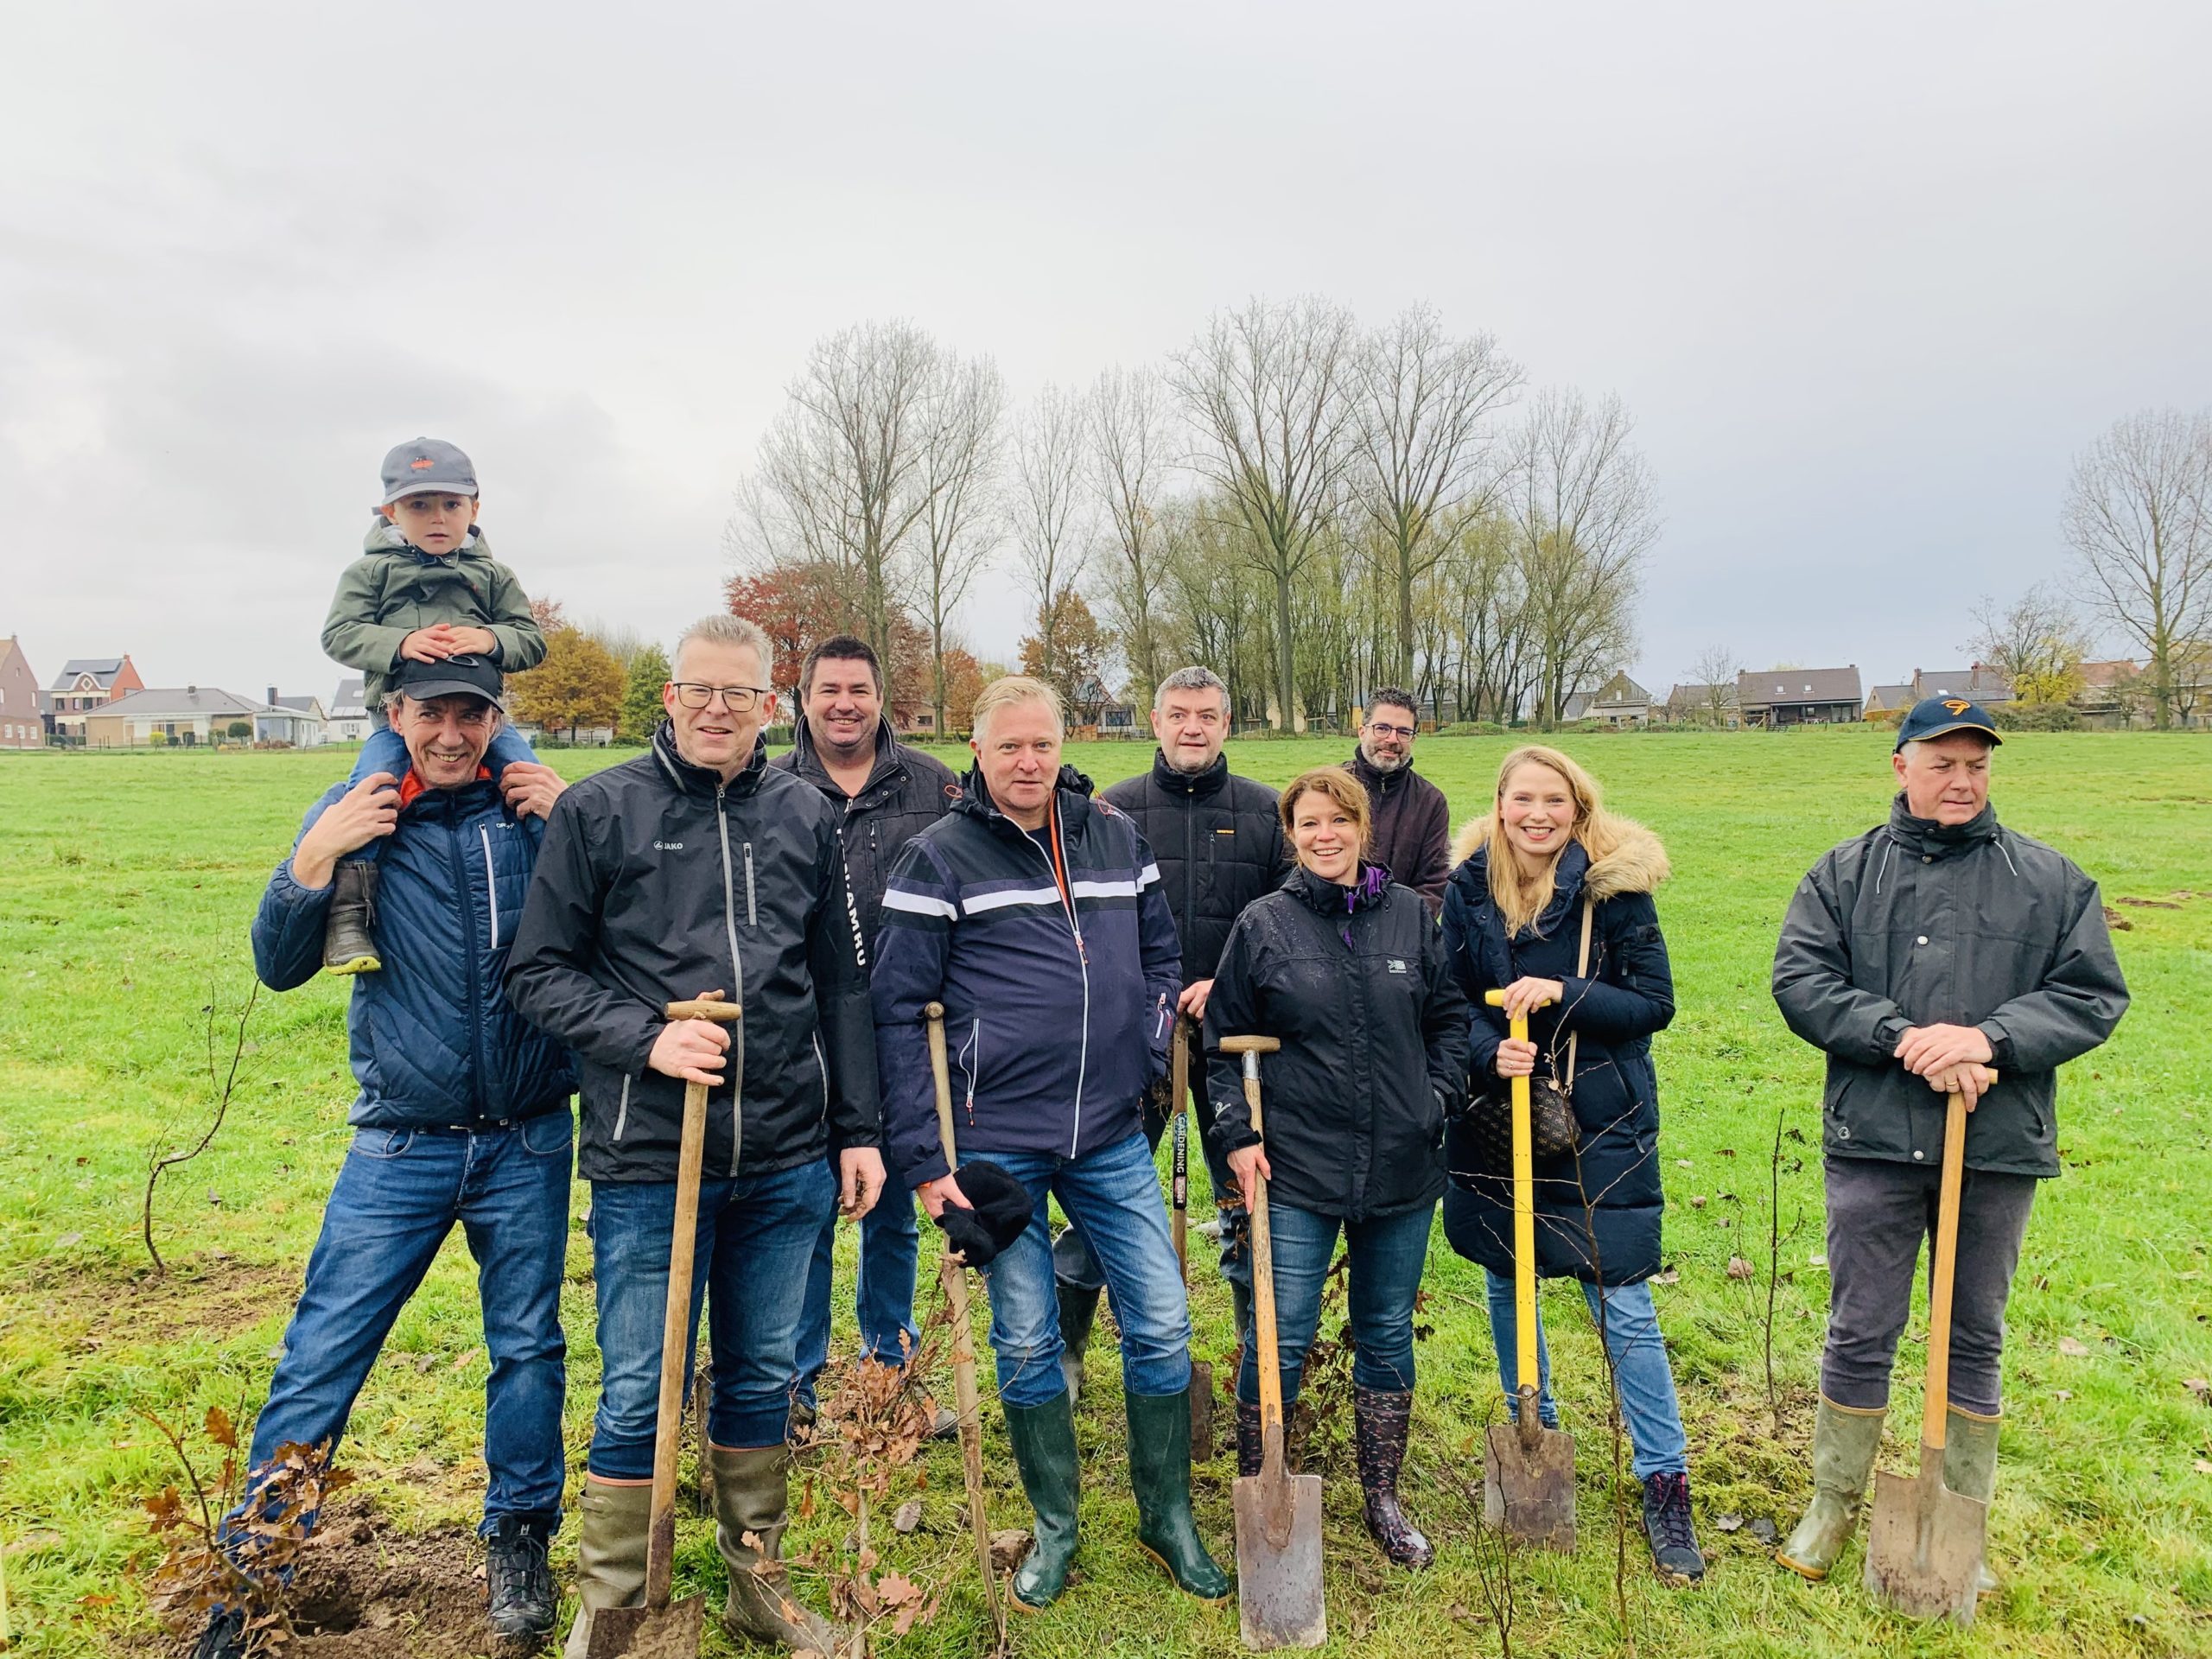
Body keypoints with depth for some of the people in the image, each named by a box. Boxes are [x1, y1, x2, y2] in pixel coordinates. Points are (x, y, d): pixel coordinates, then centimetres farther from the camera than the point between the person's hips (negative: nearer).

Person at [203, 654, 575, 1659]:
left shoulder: (538, 809, -4)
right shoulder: (353, 814, -2)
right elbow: (280, 968, -1)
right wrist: (315, 859, -17)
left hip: (528, 1142, 1)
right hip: (401, 1147, 0)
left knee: (528, 1348, 12)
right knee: (318, 1361, 3)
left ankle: (518, 1541, 33)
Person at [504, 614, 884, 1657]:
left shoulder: (806, 815, 6)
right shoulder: (600, 810, -3)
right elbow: (538, 974, -2)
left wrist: (857, 1129, 9)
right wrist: (647, 1038, -17)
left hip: (787, 1160, 4)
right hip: (648, 1157, -3)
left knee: (763, 1377, 17)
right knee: (638, 1394, 7)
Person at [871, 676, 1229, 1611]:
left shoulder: (1117, 838, 5)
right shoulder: (941, 857, -7)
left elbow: (1160, 958, 18)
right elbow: (898, 1009, -7)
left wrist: (1146, 1057, 7)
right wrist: (921, 1159, -10)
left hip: (1112, 1137, 3)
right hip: (996, 1139, -3)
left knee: (1161, 1324, 7)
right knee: (1024, 1342, 9)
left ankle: (1167, 1515, 30)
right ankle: (1056, 1528, 31)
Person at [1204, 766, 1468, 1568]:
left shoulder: (1409, 914, 3)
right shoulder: (1263, 925, -3)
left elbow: (1449, 1014, 13)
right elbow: (1225, 1042, 2)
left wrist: (1439, 1096, 1)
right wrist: (1238, 1133, -6)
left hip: (1401, 1166, 3)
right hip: (1297, 1169, -2)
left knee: (1387, 1335, 15)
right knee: (1280, 1340, 2)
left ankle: (1383, 1499, 33)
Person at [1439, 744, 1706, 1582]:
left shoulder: (1616, 885, -10)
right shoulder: (1469, 888, -2)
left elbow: (1656, 1003, -9)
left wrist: (1564, 994, -23)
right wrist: (1491, 1052, -18)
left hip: (1600, 1123, -3)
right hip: (1495, 1115, 3)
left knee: (1624, 1308, 0)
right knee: (1506, 1286, 16)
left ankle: (1665, 1485, 18)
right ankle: (1533, 1437, 39)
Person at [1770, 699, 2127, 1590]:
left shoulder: (2052, 880, 4)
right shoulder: (1843, 873, 1)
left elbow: (2092, 994, -1)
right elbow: (1801, 981, -6)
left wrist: (1988, 1037, -17)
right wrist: (1904, 1036, -19)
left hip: (1999, 1148, 1)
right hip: (1874, 1142, -1)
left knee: (1976, 1341, 15)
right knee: (1859, 1335, 8)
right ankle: (1833, 1505, 27)